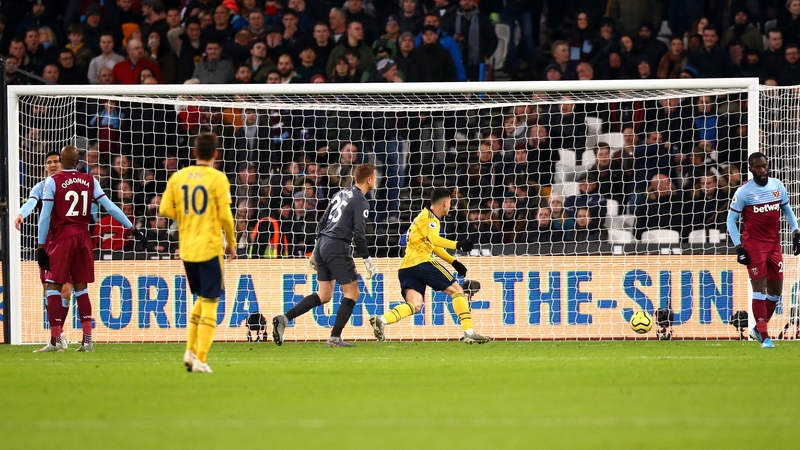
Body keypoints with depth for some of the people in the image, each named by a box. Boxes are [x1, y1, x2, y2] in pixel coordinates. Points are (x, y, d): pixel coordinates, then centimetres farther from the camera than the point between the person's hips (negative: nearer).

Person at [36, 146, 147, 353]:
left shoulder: (53, 182, -6)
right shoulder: (90, 181, 4)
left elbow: (45, 216, -9)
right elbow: (110, 207, 2)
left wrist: (41, 246, -6)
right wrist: (133, 228, 8)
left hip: (61, 238, -4)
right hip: (83, 238, 4)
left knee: (53, 287, 1)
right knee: (81, 287, 10)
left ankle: (55, 340, -5)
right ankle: (87, 340, 5)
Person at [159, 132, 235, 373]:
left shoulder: (178, 177, 4)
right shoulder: (218, 178, -9)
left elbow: (165, 209, 3)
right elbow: (225, 216, -11)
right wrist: (231, 242, 3)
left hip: (186, 248, 5)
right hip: (210, 247, -5)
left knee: (202, 298, 21)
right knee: (210, 302, -1)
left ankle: (190, 350, 12)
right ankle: (200, 359, -6)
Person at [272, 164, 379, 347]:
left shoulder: (341, 194, 17)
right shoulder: (361, 202, -8)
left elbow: (322, 223, 19)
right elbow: (359, 234, -15)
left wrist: (316, 252, 25)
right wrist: (368, 261, -8)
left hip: (323, 243, 8)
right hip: (338, 248, -8)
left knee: (324, 295, 13)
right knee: (352, 293, 2)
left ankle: (284, 318, 1)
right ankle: (335, 337, -3)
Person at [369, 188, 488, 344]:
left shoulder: (426, 217, 29)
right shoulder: (428, 217, -2)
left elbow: (433, 246, 37)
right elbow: (434, 239, -20)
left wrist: (453, 262, 31)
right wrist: (458, 245, -26)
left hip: (406, 267, 9)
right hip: (421, 262, -9)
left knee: (414, 305, -7)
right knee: (457, 290, 1)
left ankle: (381, 320, -30)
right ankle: (469, 332, -7)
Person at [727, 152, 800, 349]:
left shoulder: (777, 186, 3)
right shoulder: (744, 192, -10)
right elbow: (731, 220, -5)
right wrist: (739, 248, -11)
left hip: (774, 244, 5)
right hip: (754, 245, -5)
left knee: (776, 291, 8)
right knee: (760, 289, -8)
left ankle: (758, 329, 25)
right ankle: (764, 337, -6)